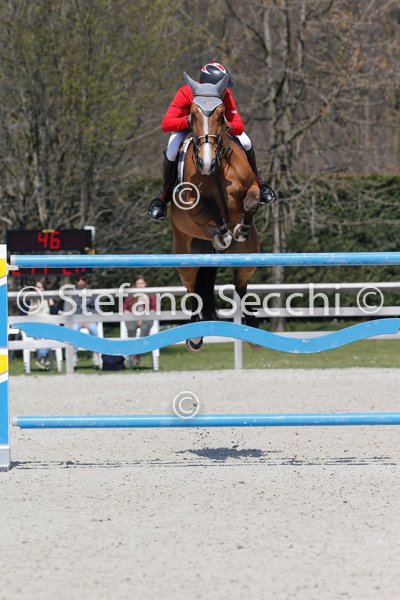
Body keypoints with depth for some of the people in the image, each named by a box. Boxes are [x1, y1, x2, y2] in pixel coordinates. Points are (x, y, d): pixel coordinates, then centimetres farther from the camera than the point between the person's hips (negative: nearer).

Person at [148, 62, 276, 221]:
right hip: (185, 124, -2)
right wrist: (188, 120, -63)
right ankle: (165, 195, -1)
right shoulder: (185, 94, -41)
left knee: (246, 143, -16)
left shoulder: (225, 94, -34)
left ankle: (257, 184, 13)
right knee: (172, 153, -29)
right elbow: (165, 124, -47)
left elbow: (239, 127, -36)